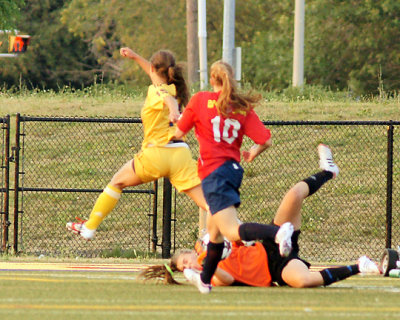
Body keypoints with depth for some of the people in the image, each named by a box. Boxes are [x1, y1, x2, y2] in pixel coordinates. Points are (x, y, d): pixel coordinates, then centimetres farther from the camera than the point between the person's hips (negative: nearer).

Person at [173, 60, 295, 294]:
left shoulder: (200, 100, -2)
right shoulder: (243, 107, 6)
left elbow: (179, 133, 6)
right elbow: (265, 140, -1)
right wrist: (252, 154, 21)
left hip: (213, 171, -6)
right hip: (234, 168, 6)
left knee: (232, 231, -18)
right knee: (214, 228, 24)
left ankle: (278, 232, -43)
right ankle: (205, 279, 38)